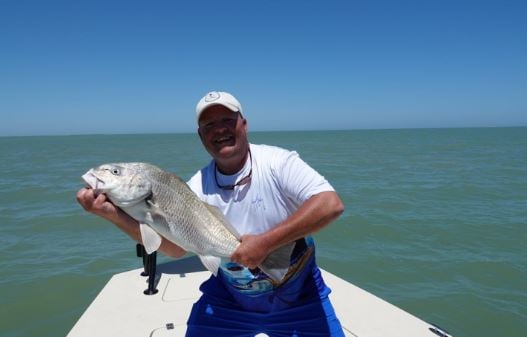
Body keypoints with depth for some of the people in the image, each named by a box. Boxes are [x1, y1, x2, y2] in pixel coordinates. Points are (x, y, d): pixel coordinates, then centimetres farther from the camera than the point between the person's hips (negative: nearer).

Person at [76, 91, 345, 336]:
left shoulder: (277, 162, -18)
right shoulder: (197, 188, -9)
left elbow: (331, 204, -28)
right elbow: (175, 246, -13)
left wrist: (265, 242, -33)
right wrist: (113, 213, -25)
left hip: (298, 297, -2)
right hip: (229, 300, 2)